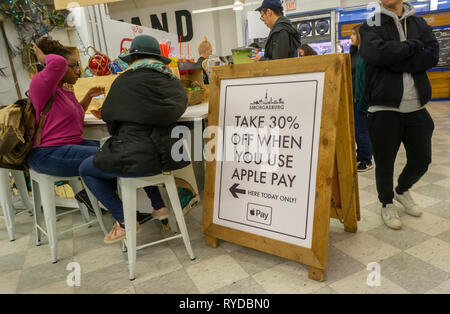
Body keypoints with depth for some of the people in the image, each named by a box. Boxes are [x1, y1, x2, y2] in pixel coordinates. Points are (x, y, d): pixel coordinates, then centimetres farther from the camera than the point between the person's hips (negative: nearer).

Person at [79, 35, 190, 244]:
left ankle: (124, 222, 12)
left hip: (140, 158, -6)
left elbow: (108, 116, 6)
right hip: (172, 155, 6)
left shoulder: (124, 81, -4)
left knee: (86, 169, 17)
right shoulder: (173, 81, 9)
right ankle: (159, 206, 29)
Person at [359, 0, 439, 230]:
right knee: (385, 162, 5)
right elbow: (378, 52, -18)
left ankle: (402, 191, 39)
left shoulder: (419, 24, 14)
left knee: (421, 160, 11)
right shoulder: (371, 25, 4)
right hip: (384, 107, -4)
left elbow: (432, 55, -3)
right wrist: (413, 46, -5)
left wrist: (394, 62, -14)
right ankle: (387, 204, 28)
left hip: (416, 107, 4)